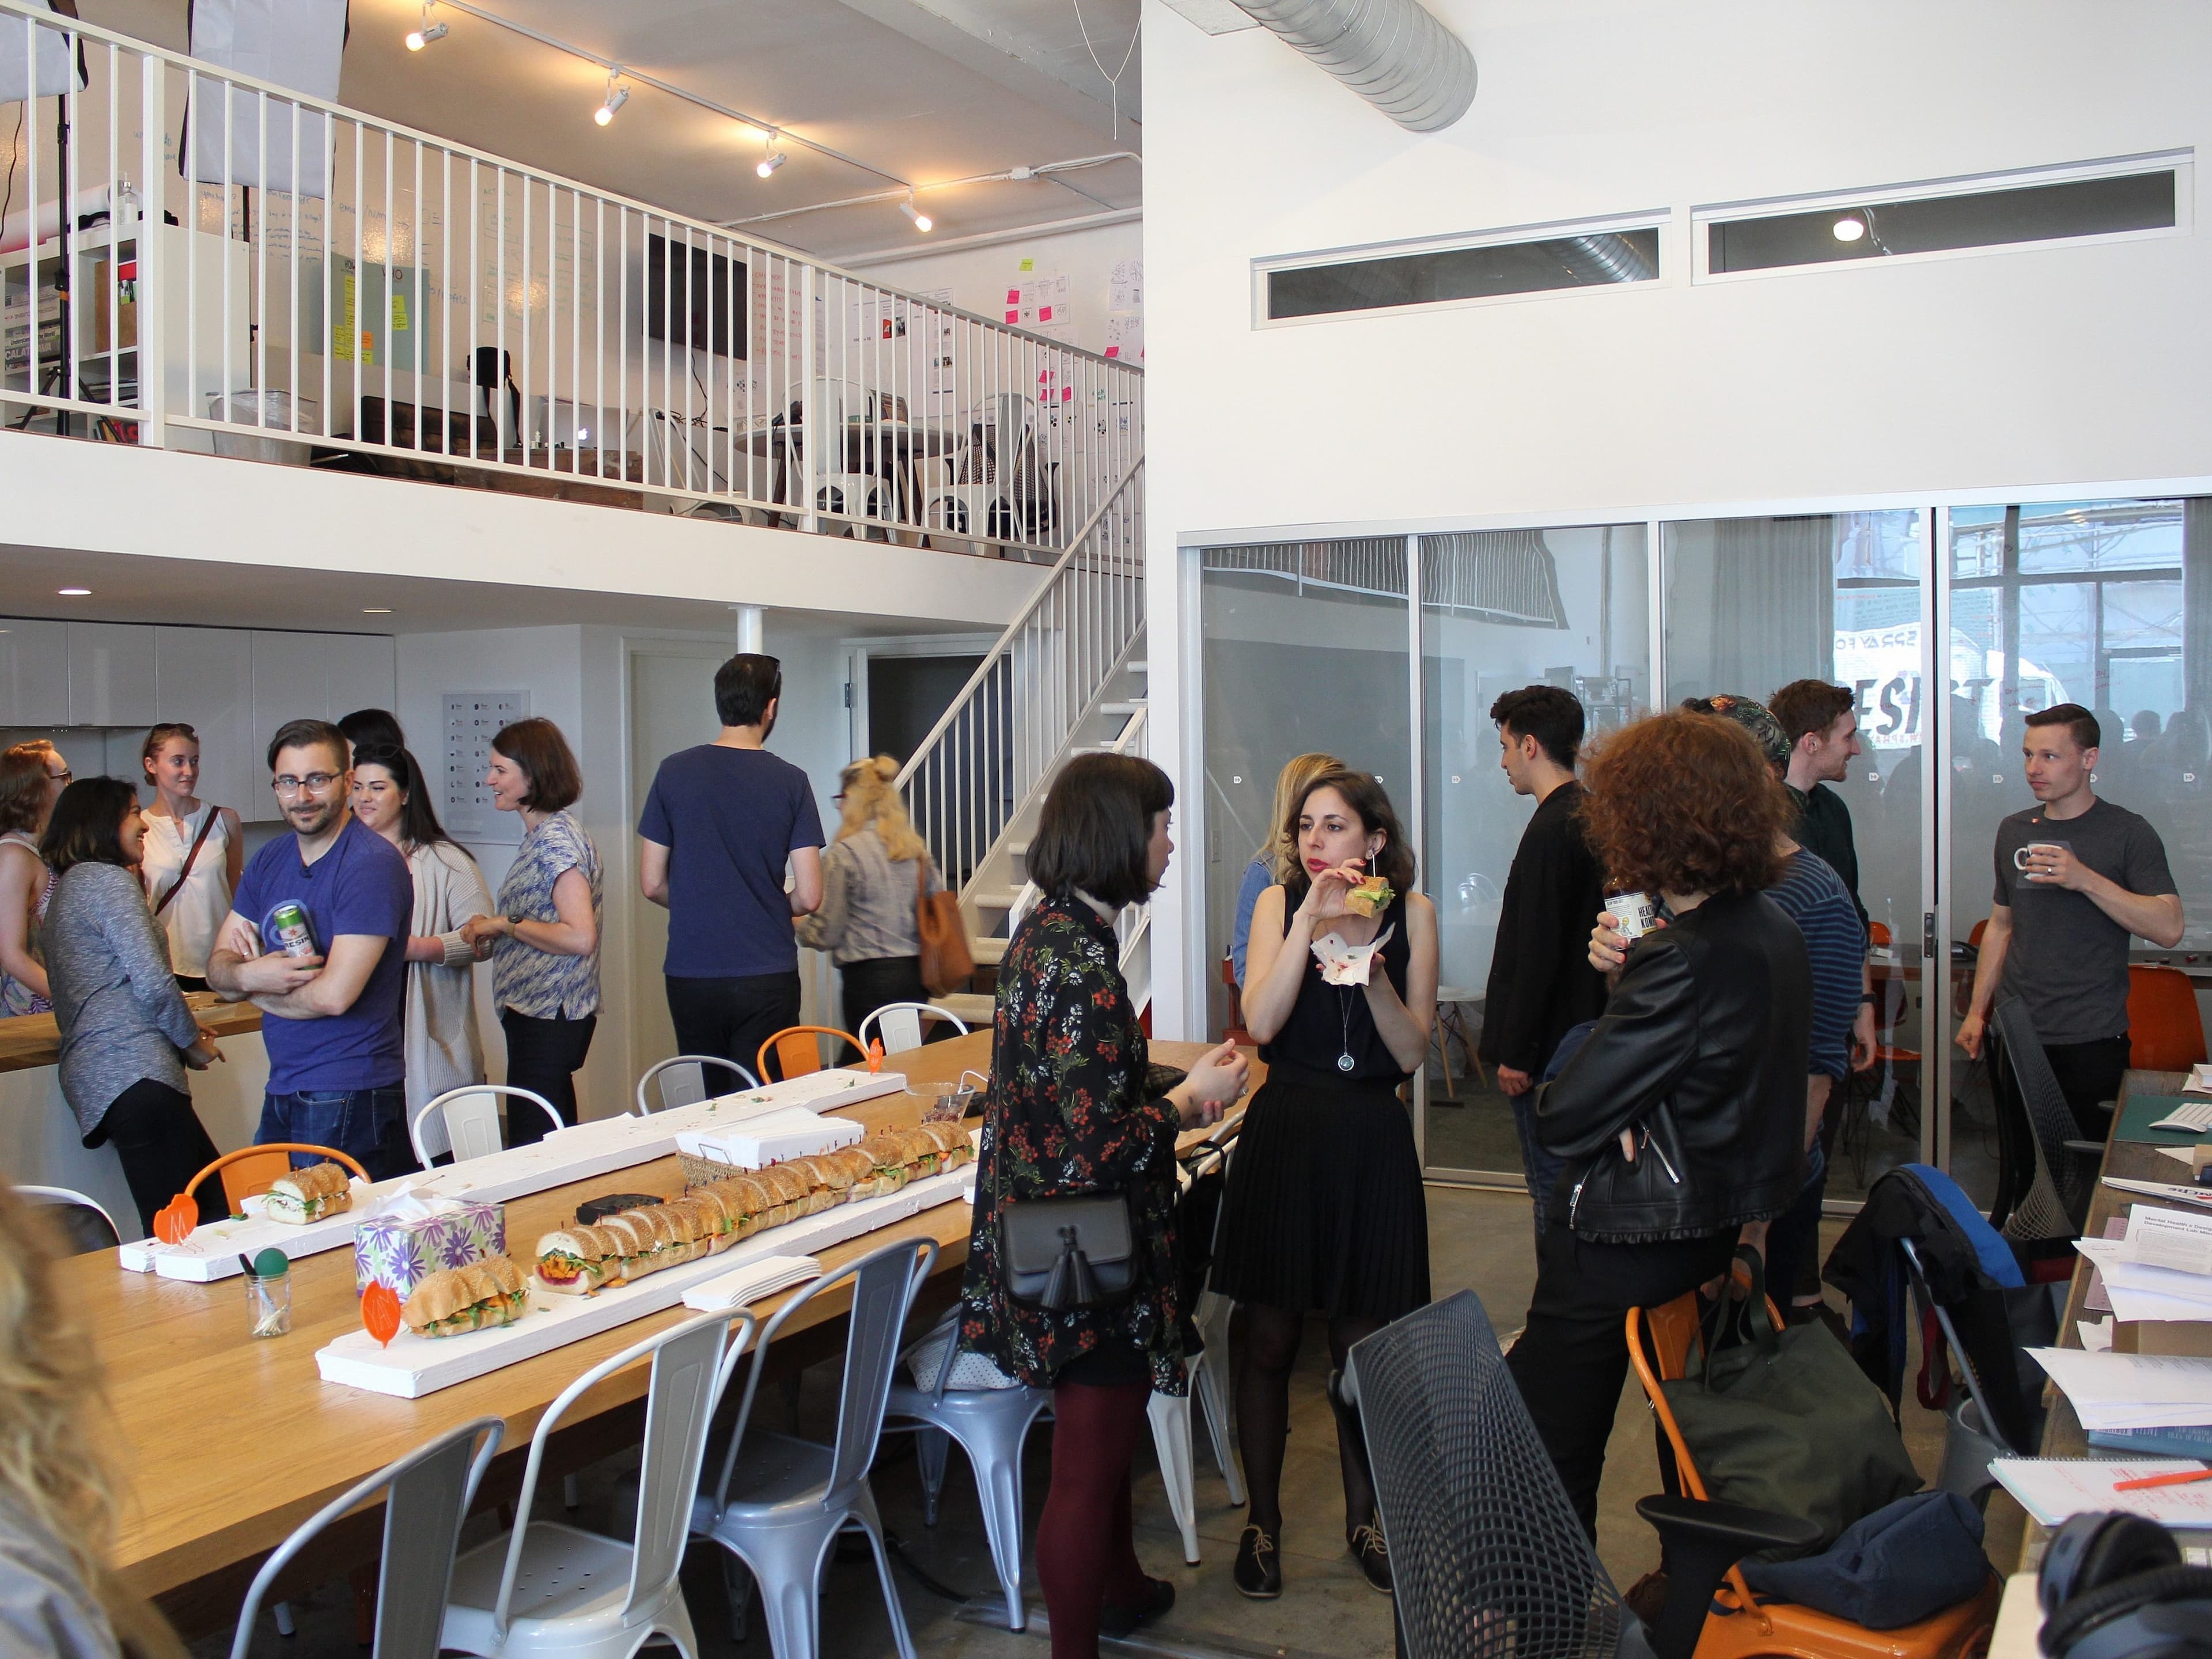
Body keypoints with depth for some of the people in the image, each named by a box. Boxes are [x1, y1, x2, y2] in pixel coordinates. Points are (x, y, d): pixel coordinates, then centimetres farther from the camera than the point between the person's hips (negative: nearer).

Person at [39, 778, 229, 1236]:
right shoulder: (109, 880, -4)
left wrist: (182, 1031, 21)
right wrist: (193, 1041, 3)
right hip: (133, 1073, -10)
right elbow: (153, 982, -13)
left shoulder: (67, 886, 25)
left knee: (213, 1201, 6)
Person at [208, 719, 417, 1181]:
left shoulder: (373, 864, -15)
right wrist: (249, 974, -15)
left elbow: (335, 995, -21)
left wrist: (254, 989, -3)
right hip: (282, 1090, 8)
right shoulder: (268, 861, 11)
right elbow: (218, 966, 9)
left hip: (349, 1097, -7)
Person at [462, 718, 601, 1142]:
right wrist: (494, 928, 6)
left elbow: (579, 938, -25)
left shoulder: (557, 839, -16)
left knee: (532, 1146, -6)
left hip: (547, 1020, -10)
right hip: (537, 1013, 10)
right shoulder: (541, 835, 14)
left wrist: (505, 924, -16)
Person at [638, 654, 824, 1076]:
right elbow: (809, 898, -7)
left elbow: (651, 884, 2)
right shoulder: (791, 781, -6)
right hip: (768, 976, -2)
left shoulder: (674, 772, -2)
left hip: (691, 975, 2)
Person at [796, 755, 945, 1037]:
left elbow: (826, 934, -6)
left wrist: (797, 923, 14)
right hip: (917, 974, 6)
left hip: (870, 978, -6)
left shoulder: (843, 854, -8)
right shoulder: (916, 848, 7)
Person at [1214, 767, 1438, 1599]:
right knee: (1270, 1342, 7)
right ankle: (1262, 1520, 25)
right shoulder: (1280, 902, -1)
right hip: (1285, 1135, 0)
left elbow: (1412, 1051, -4)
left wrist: (1371, 968, -19)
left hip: (1372, 1145, 1)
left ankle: (1362, 1515, 31)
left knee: (1365, 1344, 10)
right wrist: (1312, 918, -19)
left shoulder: (1411, 913, 0)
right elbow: (1261, 1022, -15)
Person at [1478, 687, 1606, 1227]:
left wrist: (1515, 1051, -16)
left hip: (1547, 1044, -10)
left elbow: (1539, 953, -21)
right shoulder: (1592, 815, 12)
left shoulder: (1552, 829, -18)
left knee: (1553, 1190, -2)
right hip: (1581, 1034, 10)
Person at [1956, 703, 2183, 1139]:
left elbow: (2169, 929, -14)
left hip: (2090, 1042, -4)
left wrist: (2085, 879, -23)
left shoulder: (2128, 833, -4)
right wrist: (1976, 1012, 15)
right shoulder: (2014, 831, 11)